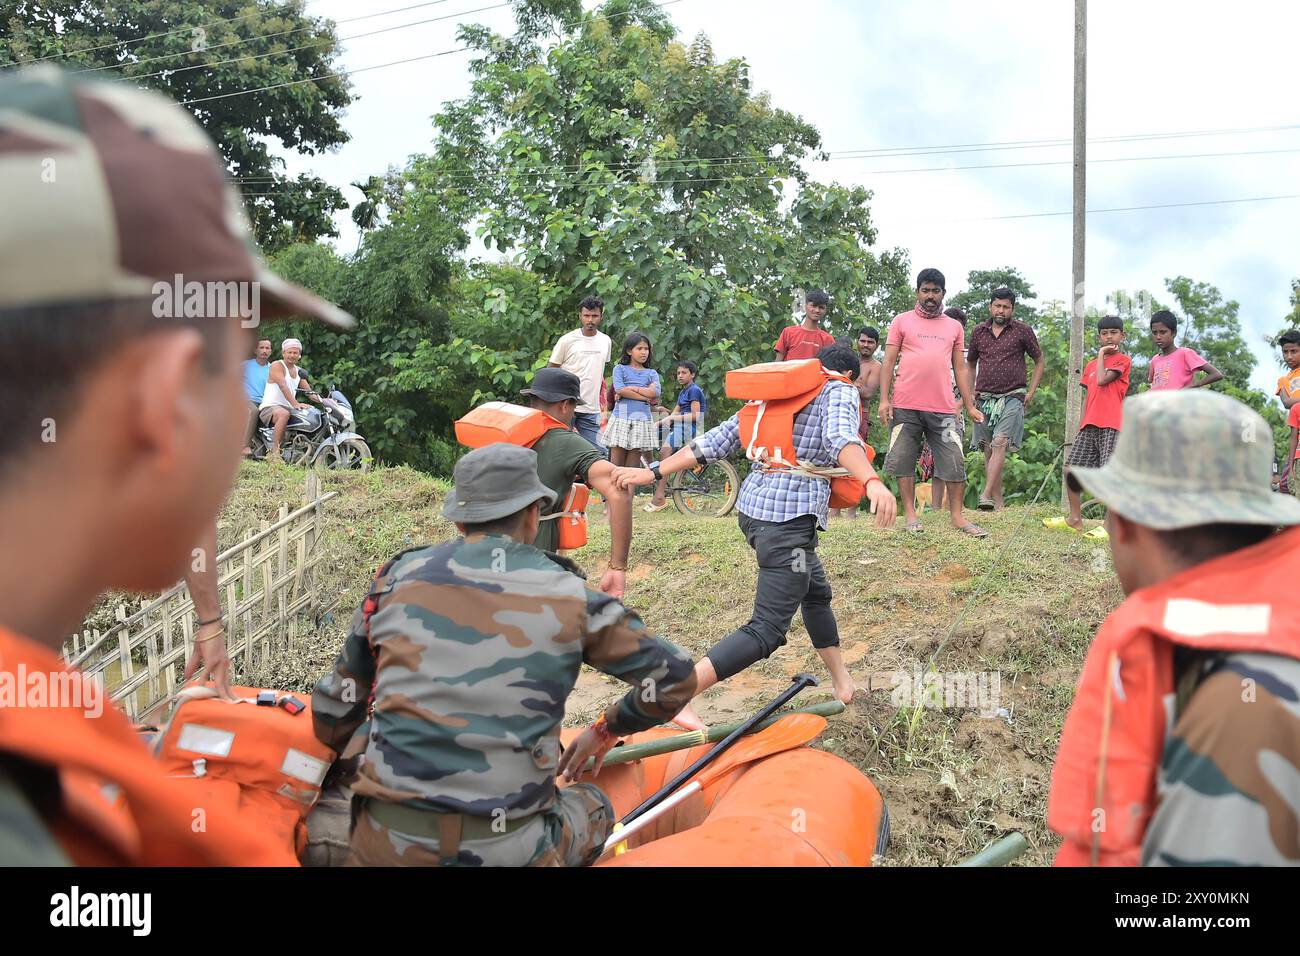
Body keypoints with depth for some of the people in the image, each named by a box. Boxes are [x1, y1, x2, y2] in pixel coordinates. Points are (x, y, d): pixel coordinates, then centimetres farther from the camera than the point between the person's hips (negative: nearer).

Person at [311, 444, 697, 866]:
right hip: (509, 852, -1)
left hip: (386, 846, 1)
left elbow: (335, 708, 10)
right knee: (594, 805, 28)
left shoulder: (399, 576, 3)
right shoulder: (567, 594, -1)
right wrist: (605, 732, 23)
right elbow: (674, 677, 7)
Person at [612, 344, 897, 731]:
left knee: (817, 591, 28)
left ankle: (843, 683, 41)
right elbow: (841, 437, -22)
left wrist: (655, 472, 8)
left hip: (752, 505, 9)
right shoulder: (840, 392, 2)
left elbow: (717, 439, 11)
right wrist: (872, 482, -38)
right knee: (767, 630, -11)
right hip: (791, 514, -9)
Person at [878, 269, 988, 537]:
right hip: (905, 407, -2)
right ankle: (910, 515, 9)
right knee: (904, 461, 0)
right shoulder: (902, 321, 9)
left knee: (955, 462, -1)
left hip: (943, 408, 2)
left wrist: (970, 406, 10)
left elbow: (960, 368, 17)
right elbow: (888, 362, 4)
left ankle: (957, 516, 7)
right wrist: (884, 399, -6)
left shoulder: (954, 327, 17)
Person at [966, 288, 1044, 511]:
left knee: (1000, 443, -19)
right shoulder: (979, 331, 11)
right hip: (984, 398, 4)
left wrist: (1031, 392, 1)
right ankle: (998, 502, 9)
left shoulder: (1023, 331, 3)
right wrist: (970, 391, 10)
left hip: (1012, 397, -4)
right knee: (988, 450, 3)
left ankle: (986, 496, -28)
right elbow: (970, 364, 24)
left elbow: (1040, 362, 11)